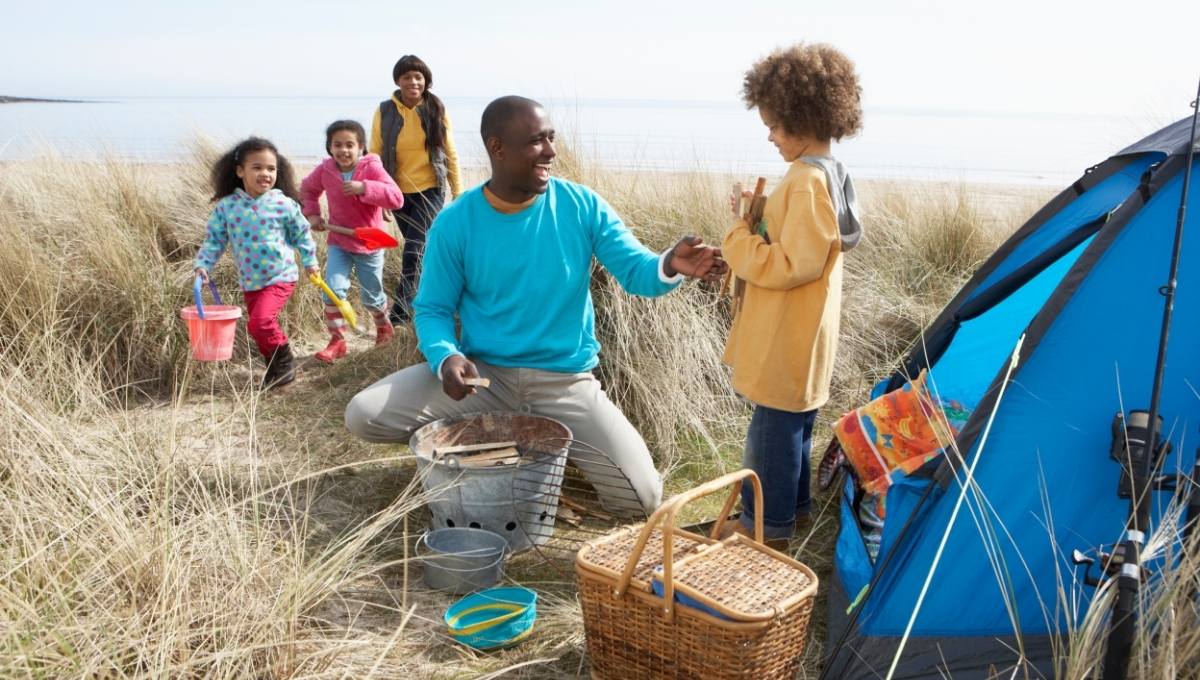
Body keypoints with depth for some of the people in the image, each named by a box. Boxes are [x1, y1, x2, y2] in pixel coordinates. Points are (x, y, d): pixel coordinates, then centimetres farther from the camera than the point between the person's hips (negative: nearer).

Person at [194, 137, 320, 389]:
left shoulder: (284, 205, -9)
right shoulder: (226, 207, -4)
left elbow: (302, 234, 5)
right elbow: (214, 239, 1)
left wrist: (310, 261, 10)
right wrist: (203, 265, -11)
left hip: (280, 277, -4)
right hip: (250, 282, 4)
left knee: (260, 321, -20)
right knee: (258, 325, 13)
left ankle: (283, 364, 1)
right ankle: (275, 367, 34)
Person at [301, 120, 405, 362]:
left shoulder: (372, 168, -16)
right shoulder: (325, 170, -6)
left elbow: (396, 198, -28)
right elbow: (307, 190, 16)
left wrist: (364, 188, -37)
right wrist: (311, 214, 1)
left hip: (369, 245, -2)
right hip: (338, 243, 2)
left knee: (372, 297, 13)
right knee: (333, 290, -14)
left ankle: (384, 327, 43)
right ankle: (337, 341, -2)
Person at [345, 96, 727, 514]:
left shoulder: (582, 206, -5)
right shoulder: (455, 222, -6)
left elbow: (636, 271, -9)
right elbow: (433, 308, 0)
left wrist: (670, 266, -34)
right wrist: (445, 356, -23)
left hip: (565, 381, 0)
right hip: (484, 373, 0)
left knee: (642, 498, -14)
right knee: (364, 416, -17)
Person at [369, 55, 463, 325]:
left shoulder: (436, 109, -3)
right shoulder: (385, 111, -3)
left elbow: (450, 153, 2)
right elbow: (375, 155, 2)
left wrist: (458, 193, 2)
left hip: (431, 190, -2)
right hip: (399, 192, 2)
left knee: (414, 250, -13)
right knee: (422, 251, 13)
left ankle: (399, 314, -11)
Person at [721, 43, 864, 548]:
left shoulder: (808, 181, -23)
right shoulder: (829, 174, 9)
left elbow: (793, 265, -25)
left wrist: (738, 239, -16)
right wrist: (758, 224, 5)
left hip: (788, 335, -10)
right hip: (797, 333, 10)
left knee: (774, 426, 2)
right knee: (792, 422, 21)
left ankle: (767, 523, 15)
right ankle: (792, 505, 36)